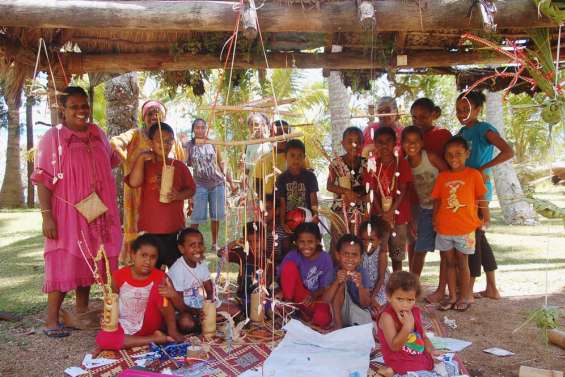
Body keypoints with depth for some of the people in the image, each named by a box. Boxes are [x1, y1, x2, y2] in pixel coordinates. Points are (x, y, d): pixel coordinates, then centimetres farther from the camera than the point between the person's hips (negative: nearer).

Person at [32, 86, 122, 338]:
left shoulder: (97, 134, 8)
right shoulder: (52, 137, -7)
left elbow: (110, 163, 21)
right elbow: (43, 180, -10)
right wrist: (46, 216, -18)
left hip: (97, 212, 5)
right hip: (66, 211, -5)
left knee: (88, 260, 12)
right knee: (63, 262, -3)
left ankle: (82, 311, 26)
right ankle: (52, 320, 5)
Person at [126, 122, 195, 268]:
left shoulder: (179, 166, 5)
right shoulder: (144, 165, 2)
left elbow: (191, 189, 8)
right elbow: (134, 182, -15)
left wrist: (179, 195, -11)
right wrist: (141, 157, -15)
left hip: (175, 228, 1)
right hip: (149, 228, -1)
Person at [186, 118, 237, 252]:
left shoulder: (213, 144, 6)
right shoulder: (189, 146, 2)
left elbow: (222, 165, 10)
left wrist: (231, 182, 7)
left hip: (218, 184, 2)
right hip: (199, 185, -1)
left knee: (216, 215, 7)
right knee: (197, 217, -4)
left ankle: (215, 243, 20)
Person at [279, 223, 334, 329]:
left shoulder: (325, 258, -8)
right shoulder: (292, 256, -10)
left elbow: (325, 287, -7)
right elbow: (282, 280, -12)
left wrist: (313, 296, -27)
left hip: (316, 298, 0)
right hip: (297, 297, 0)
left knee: (322, 319, -34)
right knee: (289, 265, -24)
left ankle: (301, 313, -3)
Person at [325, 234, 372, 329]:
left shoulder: (362, 273, -12)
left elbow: (366, 305, -16)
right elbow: (325, 301, -21)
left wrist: (360, 285, -35)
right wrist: (337, 281, -35)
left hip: (358, 315, -1)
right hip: (336, 313, 1)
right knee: (341, 285, -23)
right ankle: (337, 324, -17)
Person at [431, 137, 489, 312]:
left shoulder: (474, 174, -5)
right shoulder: (442, 176, 3)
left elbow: (481, 199, 1)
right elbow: (437, 200, 6)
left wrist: (485, 217, 1)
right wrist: (435, 219, -3)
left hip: (465, 228, -3)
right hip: (444, 228, 3)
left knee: (462, 263, 8)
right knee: (450, 263, 13)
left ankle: (465, 296, 23)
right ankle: (452, 296, 24)